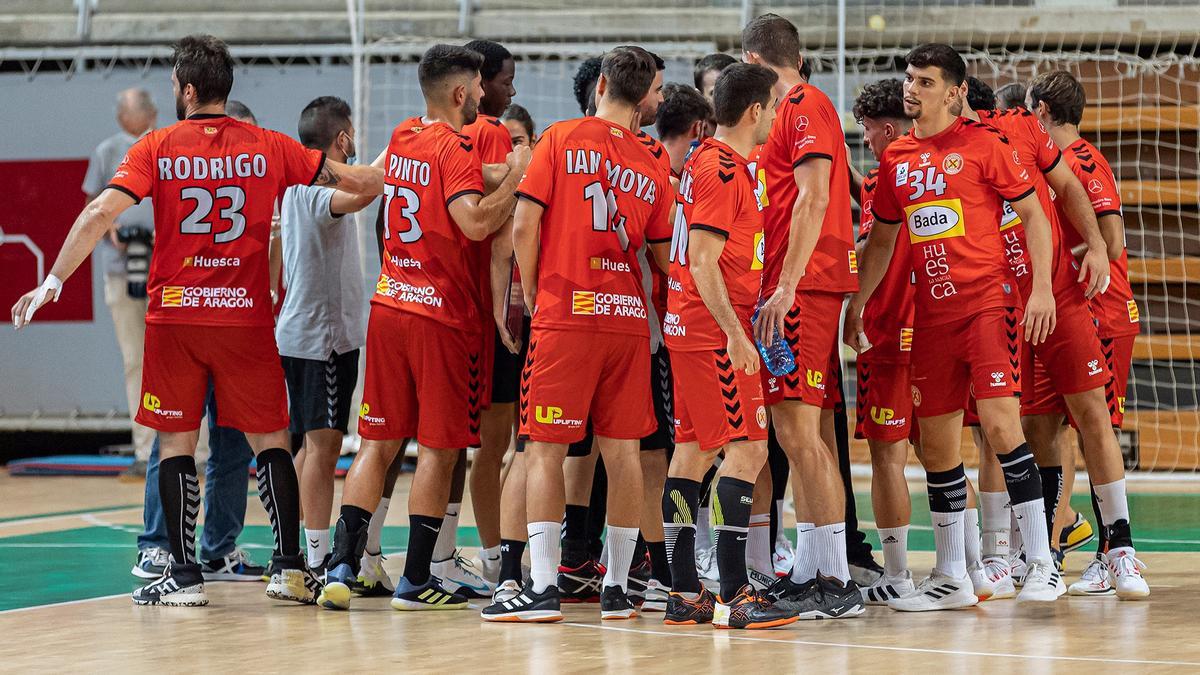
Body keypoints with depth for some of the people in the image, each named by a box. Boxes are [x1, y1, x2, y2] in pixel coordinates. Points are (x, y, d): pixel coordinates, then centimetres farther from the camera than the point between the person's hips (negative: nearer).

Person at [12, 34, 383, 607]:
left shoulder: (157, 148, -2)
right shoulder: (267, 147, 2)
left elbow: (102, 211, -12)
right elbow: (357, 181, 7)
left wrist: (54, 281, -7)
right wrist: (379, 177, 31)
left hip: (174, 315, -1)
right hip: (247, 317, 1)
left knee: (176, 442, 6)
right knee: (269, 440, 8)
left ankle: (184, 575, 2)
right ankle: (290, 567, 2)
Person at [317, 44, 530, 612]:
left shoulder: (402, 137, 10)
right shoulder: (455, 149, -12)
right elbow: (475, 223, -25)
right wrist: (517, 177, -15)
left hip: (388, 305, 7)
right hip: (443, 315, -7)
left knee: (378, 443, 8)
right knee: (439, 449, 2)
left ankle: (341, 566, -1)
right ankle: (415, 581, 3)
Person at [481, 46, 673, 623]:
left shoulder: (561, 139, -2)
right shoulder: (652, 168, 8)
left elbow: (524, 227, -6)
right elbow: (664, 255, 11)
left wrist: (531, 296, 5)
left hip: (566, 314, -4)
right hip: (628, 316, 4)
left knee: (545, 449, -2)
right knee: (622, 451, 7)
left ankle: (542, 586, -8)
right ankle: (617, 588, 10)